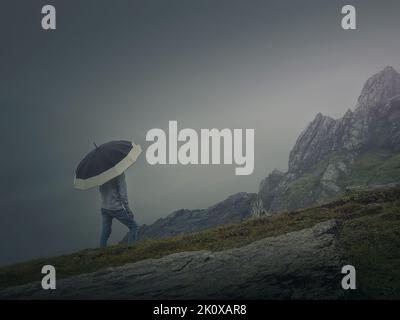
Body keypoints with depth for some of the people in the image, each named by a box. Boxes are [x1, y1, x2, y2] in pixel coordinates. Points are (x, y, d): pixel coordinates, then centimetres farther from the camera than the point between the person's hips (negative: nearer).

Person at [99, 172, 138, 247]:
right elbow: (123, 193, -18)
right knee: (133, 226, 8)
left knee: (105, 233, 12)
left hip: (104, 208, 6)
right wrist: (128, 210, -13)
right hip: (116, 208, -6)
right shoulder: (119, 173, -17)